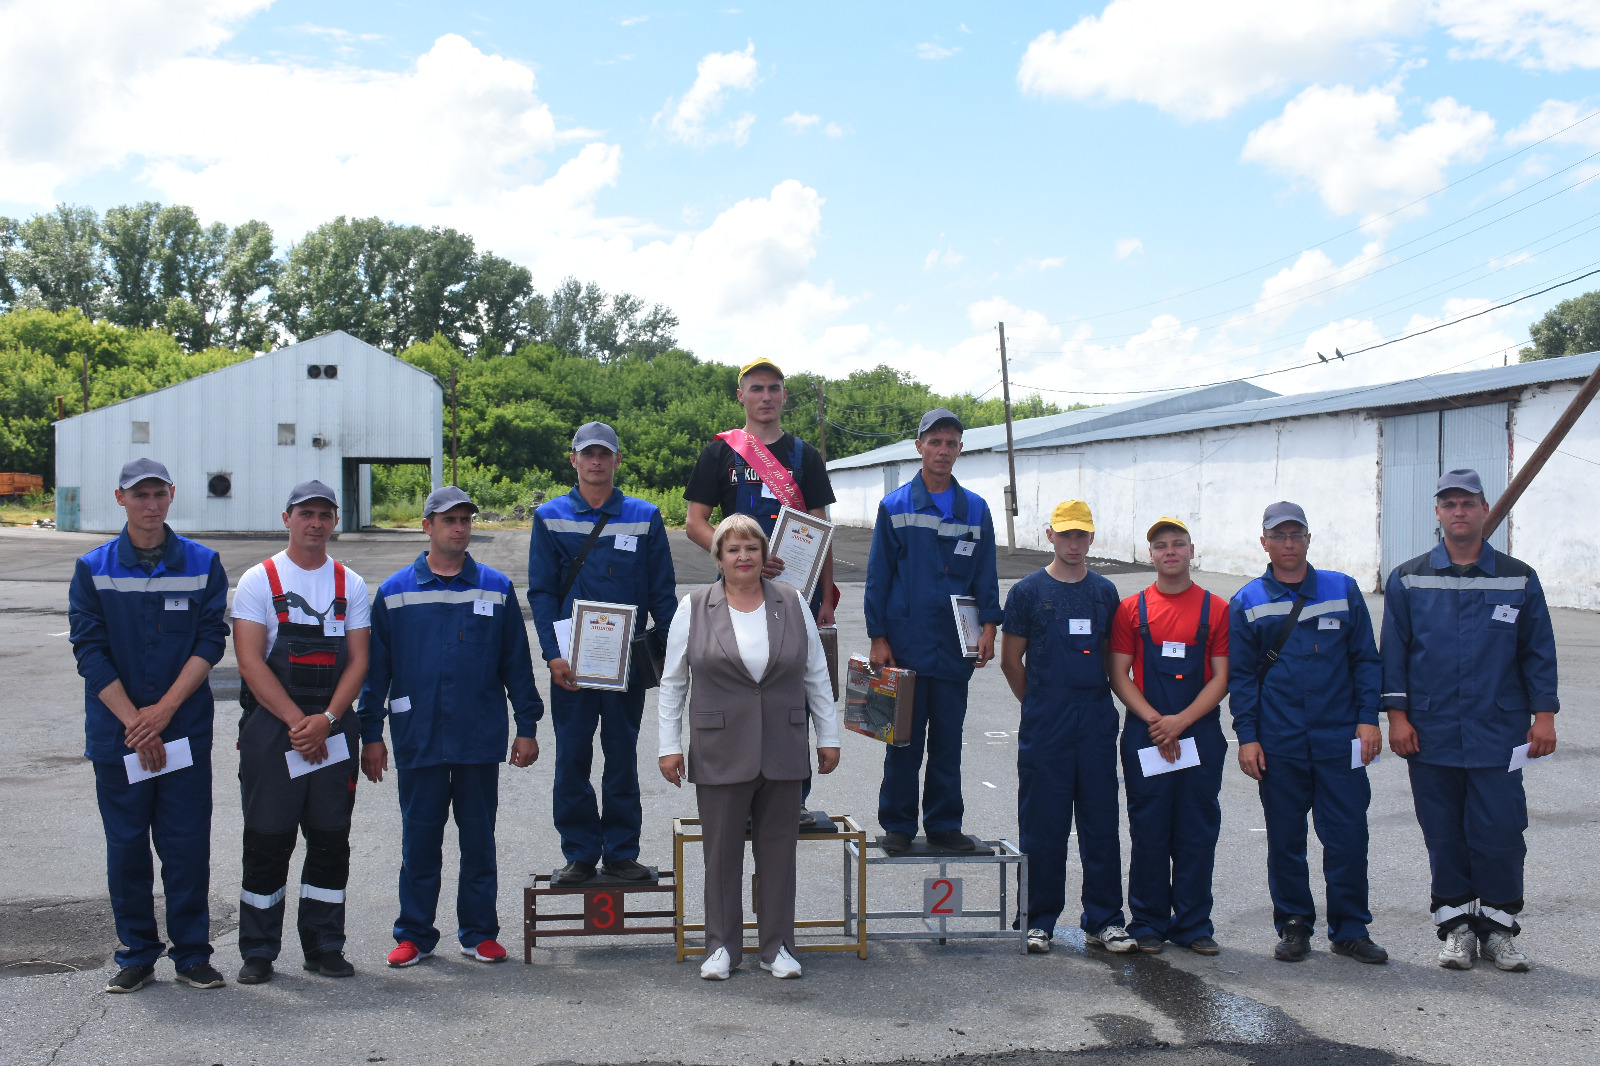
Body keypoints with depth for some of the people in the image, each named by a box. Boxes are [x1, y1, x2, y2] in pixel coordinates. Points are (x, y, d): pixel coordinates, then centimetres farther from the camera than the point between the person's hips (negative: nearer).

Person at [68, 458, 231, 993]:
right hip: (116, 732, 0)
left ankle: (192, 953, 14)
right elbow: (90, 650, -5)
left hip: (186, 729, 0)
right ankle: (137, 955, 19)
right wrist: (135, 723, -12)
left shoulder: (203, 564, 2)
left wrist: (164, 709, -13)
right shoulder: (93, 569, 1)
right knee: (126, 846, 7)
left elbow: (211, 641, -3)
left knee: (188, 844, 2)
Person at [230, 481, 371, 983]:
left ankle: (324, 946, 16)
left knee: (331, 839, 6)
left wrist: (325, 720, -11)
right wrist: (297, 721, -15)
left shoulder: (351, 585, 9)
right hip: (270, 728, -2)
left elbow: (358, 662, 4)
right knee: (267, 841, 1)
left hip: (334, 729, 3)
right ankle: (258, 951, 12)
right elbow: (251, 662, -7)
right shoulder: (259, 581, 1)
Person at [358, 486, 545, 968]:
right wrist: (370, 734, 2)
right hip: (418, 740, 0)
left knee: (479, 839, 8)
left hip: (480, 739, 0)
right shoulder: (395, 592, 4)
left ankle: (479, 933, 19)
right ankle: (414, 933, 18)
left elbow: (517, 662, 7)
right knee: (419, 841, 6)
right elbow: (375, 668, 6)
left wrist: (527, 726, 4)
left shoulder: (497, 588, 5)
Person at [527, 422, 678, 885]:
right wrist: (553, 653, -11)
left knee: (622, 756, 7)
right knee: (572, 758, 3)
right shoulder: (550, 518, 4)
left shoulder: (644, 517, 5)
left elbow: (662, 593, 5)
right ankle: (579, 854, 14)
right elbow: (541, 591, 0)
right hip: (571, 660, 0)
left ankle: (621, 852, 17)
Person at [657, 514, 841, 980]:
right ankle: (722, 947, 17)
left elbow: (816, 675, 10)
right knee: (722, 851, 4)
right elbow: (672, 682, 4)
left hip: (783, 753, 2)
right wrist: (669, 745, 0)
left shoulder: (792, 604, 6)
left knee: (778, 849, 7)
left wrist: (829, 737, 8)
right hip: (720, 756, -1)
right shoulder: (694, 608, 2)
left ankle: (777, 946, 18)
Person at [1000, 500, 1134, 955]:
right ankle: (1040, 920, 13)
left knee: (1101, 823, 5)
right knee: (1042, 826, 2)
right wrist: (1040, 705, 9)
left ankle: (1103, 919, 14)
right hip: (1043, 730, -2)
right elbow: (1011, 661, 5)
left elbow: (1114, 657, 17)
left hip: (1097, 725, 3)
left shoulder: (1105, 592, 10)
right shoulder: (1028, 591, 1)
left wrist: (1093, 703, 10)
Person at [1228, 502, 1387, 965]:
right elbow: (1240, 675, 6)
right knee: (1285, 838, 7)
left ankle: (1350, 929, 12)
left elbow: (1365, 659, 8)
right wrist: (1246, 736, -2)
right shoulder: (1247, 603, 6)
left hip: (1340, 737, 0)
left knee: (1348, 835, -1)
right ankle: (1294, 925, 20)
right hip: (1278, 743, 0)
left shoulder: (1343, 590, 7)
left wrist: (1368, 718, -2)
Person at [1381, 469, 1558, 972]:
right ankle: (1456, 925, 19)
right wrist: (1397, 715, -1)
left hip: (1498, 732, 0)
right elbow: (1393, 652, 5)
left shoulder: (1518, 579, 6)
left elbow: (1538, 651, 8)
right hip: (1430, 733, 1)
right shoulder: (1408, 580, 5)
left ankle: (1497, 926, 14)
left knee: (1499, 832, -2)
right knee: (1444, 835, 6)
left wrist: (1544, 715, 1)